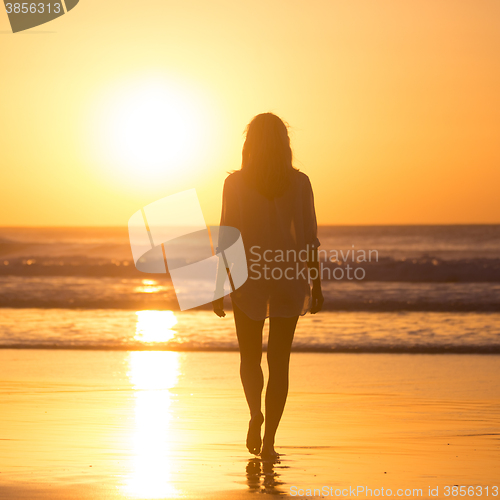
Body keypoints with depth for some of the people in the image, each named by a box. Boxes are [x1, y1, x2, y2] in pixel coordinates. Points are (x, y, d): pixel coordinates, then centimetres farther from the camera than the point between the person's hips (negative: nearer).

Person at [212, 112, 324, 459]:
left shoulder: (236, 182, -4)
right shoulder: (299, 182, -2)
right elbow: (310, 238, -2)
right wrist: (316, 286, 5)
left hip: (248, 277, -1)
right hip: (290, 279, 1)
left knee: (250, 357, 15)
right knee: (279, 361, 8)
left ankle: (255, 411, -13)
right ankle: (269, 439, 3)